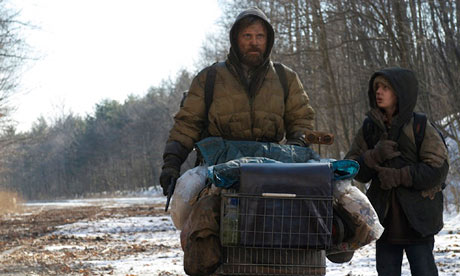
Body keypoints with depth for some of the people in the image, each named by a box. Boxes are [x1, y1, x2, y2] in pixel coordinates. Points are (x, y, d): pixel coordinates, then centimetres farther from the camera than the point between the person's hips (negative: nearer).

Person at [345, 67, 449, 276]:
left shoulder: (421, 129, -8)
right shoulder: (369, 129, 5)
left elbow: (437, 170, -14)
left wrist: (399, 176, -19)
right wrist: (374, 156, -17)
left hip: (417, 219, -4)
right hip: (385, 218, 4)